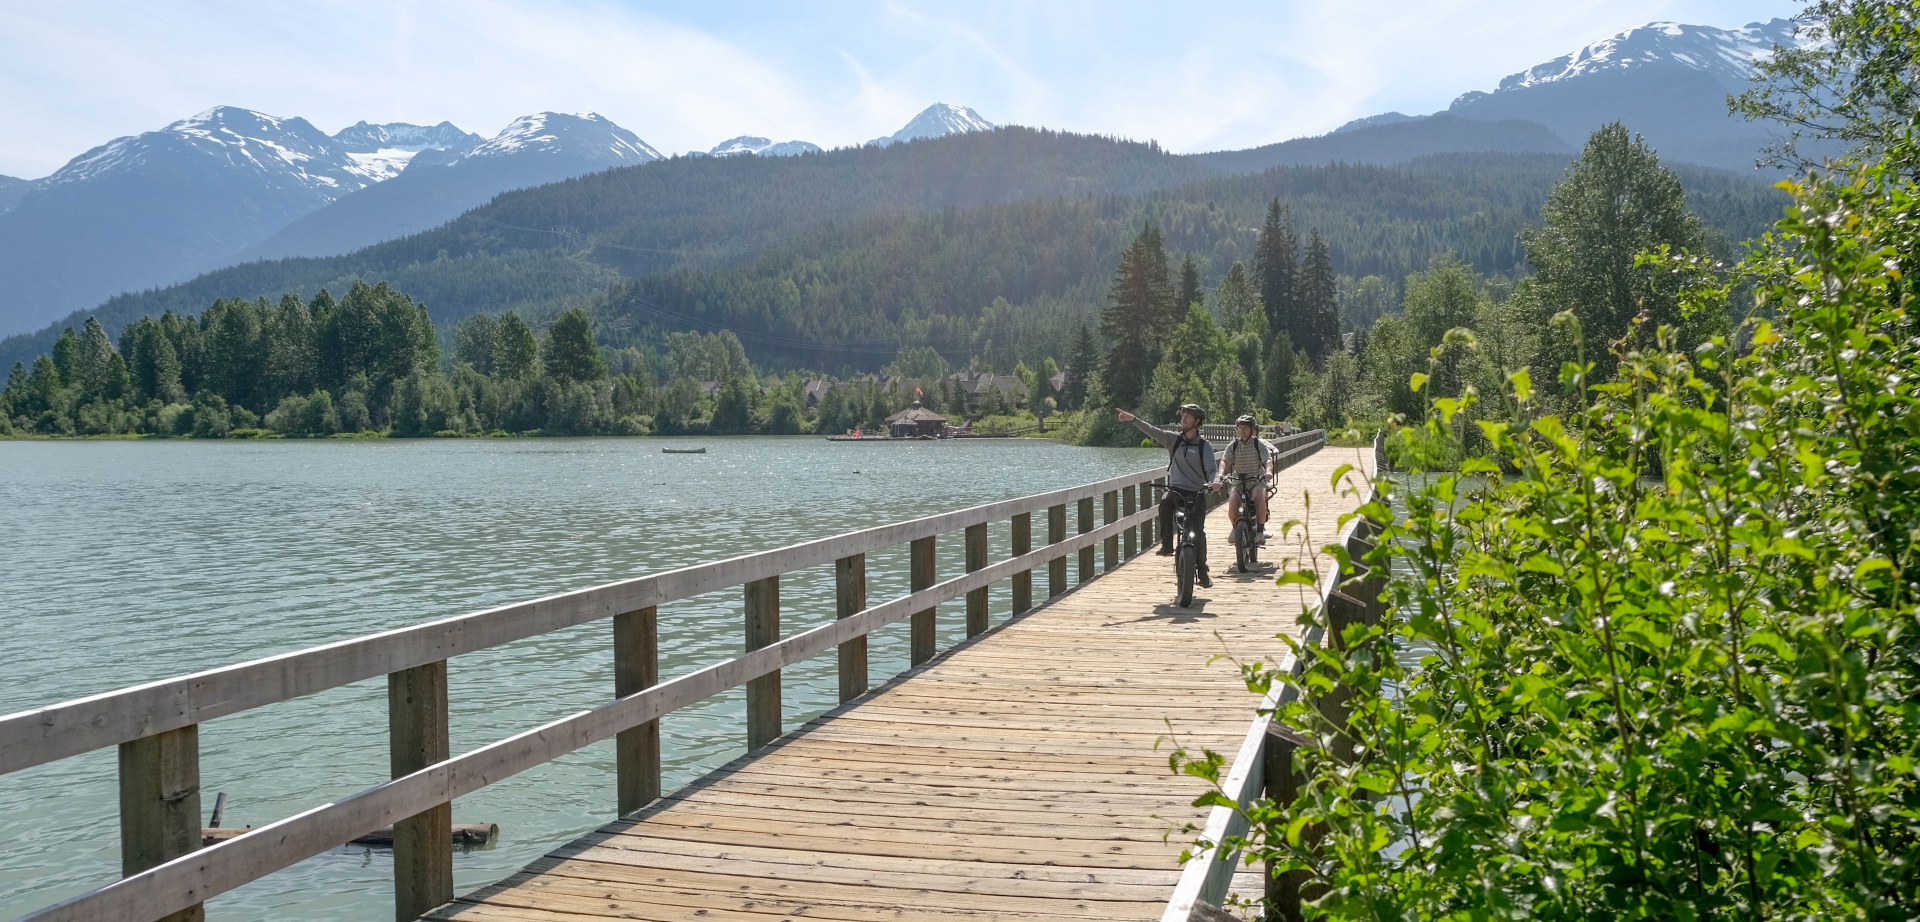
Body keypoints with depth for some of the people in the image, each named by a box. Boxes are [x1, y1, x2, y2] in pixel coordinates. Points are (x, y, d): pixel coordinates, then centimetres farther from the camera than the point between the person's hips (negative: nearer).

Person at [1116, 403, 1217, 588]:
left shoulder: (1204, 445, 1)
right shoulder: (1173, 439, 7)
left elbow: (1212, 468, -7)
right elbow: (1152, 431, -3)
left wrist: (1213, 481, -29)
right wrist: (1133, 419, -16)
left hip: (1196, 494, -1)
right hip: (1175, 489, 1)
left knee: (1198, 533, -8)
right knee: (1165, 502, -35)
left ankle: (1203, 573, 7)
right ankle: (1166, 545, -26)